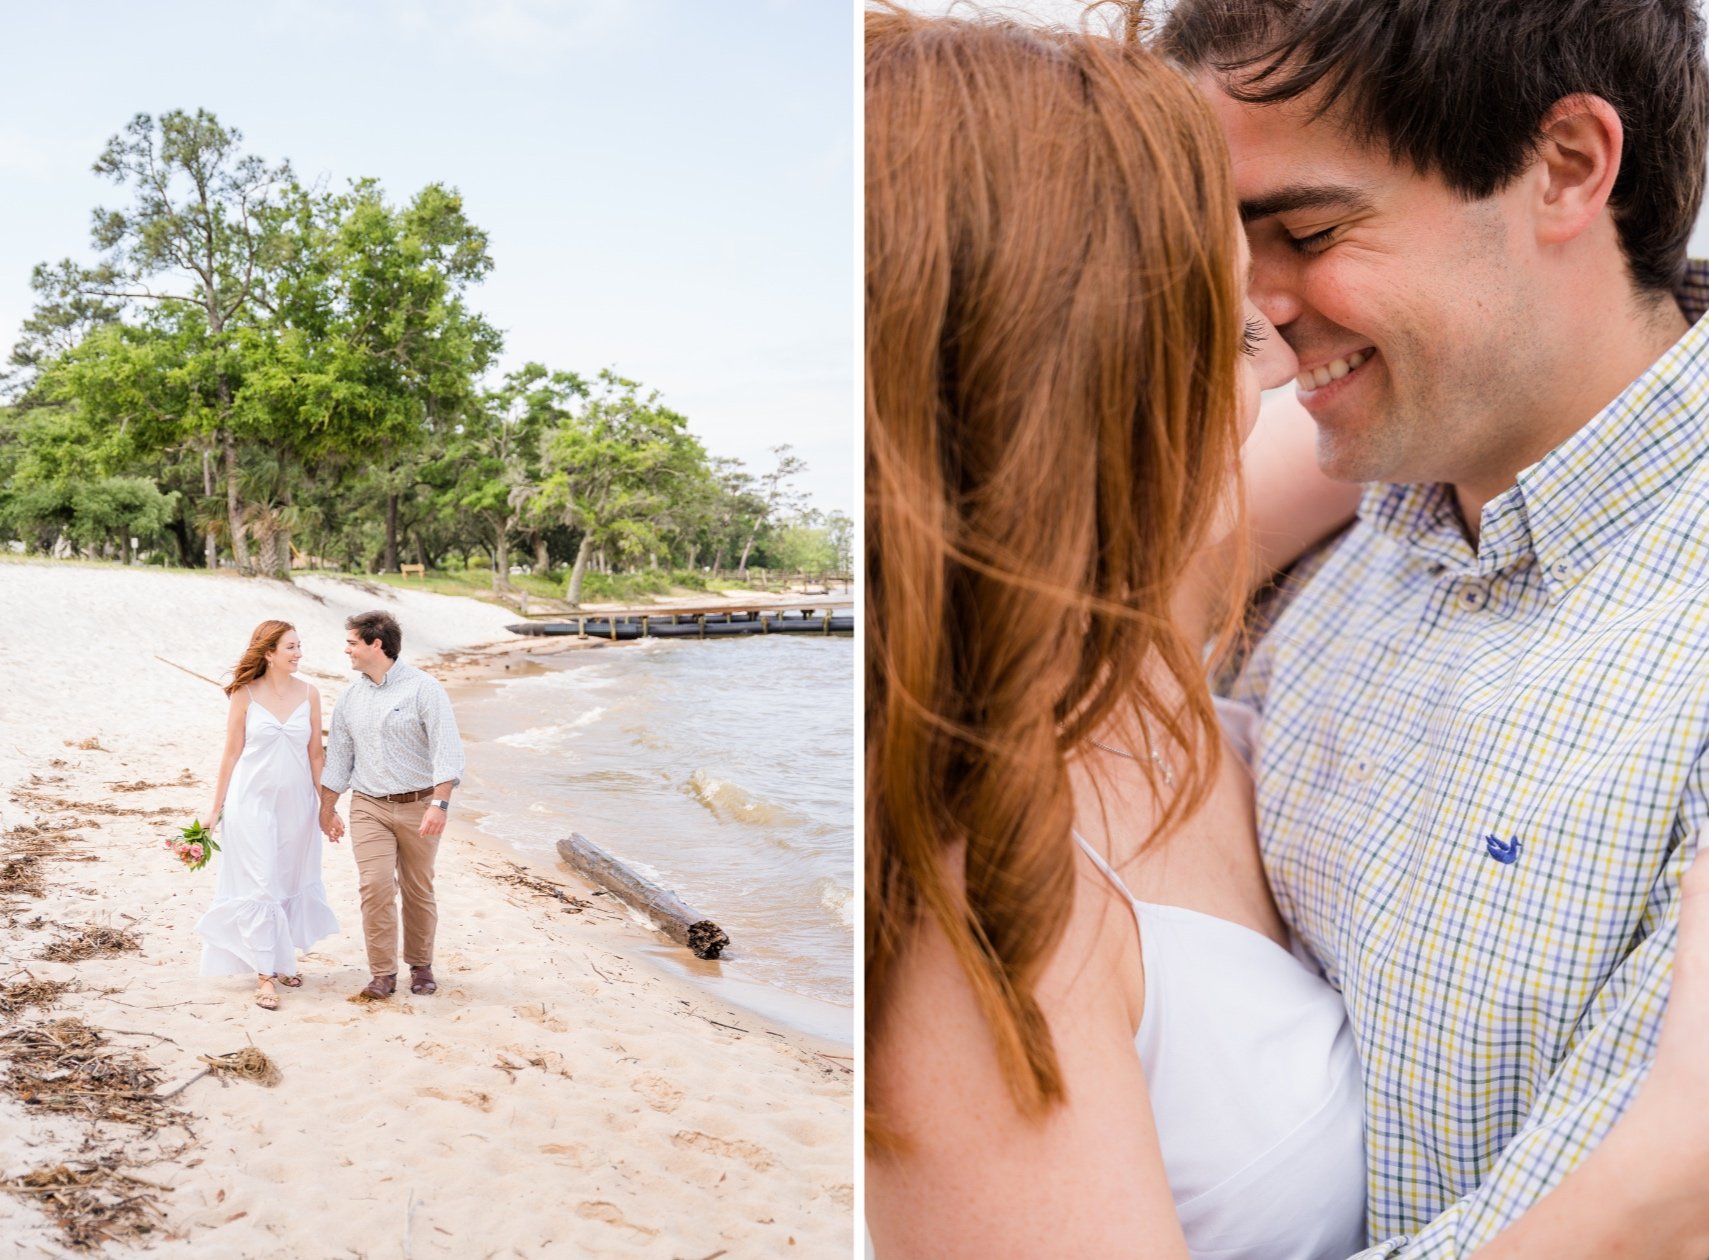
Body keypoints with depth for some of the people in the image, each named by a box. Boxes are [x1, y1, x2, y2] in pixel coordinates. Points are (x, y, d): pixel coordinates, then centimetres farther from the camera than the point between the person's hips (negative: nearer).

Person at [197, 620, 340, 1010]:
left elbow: (315, 754, 5)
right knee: (259, 887, -3)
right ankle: (264, 975, 2)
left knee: (292, 883, 11)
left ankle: (283, 960, 28)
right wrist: (216, 807, 3)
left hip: (296, 803, 3)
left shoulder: (309, 694, 0)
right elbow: (232, 752, 0)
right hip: (252, 801, -3)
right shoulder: (244, 695, -6)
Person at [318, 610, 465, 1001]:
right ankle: (383, 974, 1)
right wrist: (327, 809, 17)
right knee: (376, 887, -9)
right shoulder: (350, 697, 9)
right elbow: (338, 757, 16)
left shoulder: (423, 689, -8)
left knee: (418, 891, 7)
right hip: (368, 807, 3)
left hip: (419, 806, -3)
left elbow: (447, 750, -15)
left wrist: (439, 804, -24)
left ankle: (421, 966, 23)